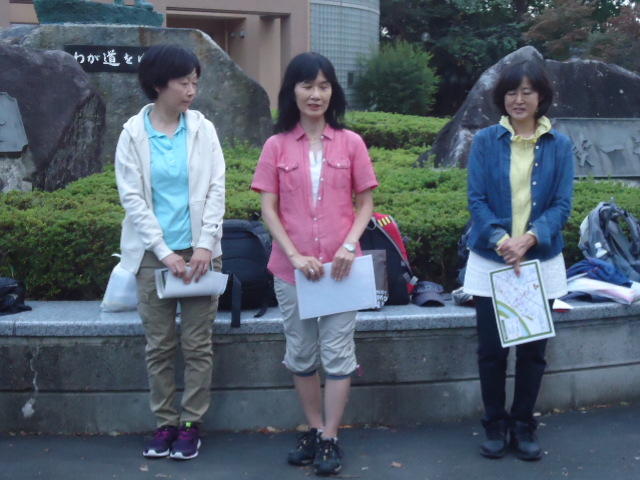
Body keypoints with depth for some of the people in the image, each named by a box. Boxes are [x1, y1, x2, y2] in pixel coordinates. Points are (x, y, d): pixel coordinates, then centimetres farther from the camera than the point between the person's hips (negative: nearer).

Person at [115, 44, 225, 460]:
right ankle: (165, 423, 18)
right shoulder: (133, 132, -1)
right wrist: (164, 252, -10)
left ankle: (191, 424, 15)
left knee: (198, 345, 4)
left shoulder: (203, 128, 2)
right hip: (153, 252, 0)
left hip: (199, 250, 1)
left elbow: (216, 189, 0)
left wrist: (204, 245, -10)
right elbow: (132, 198, -4)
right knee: (159, 346, 6)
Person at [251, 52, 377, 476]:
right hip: (291, 266, 1)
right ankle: (314, 431, 26)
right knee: (300, 354, 11)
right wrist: (295, 255, -12)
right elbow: (269, 209, 0)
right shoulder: (277, 146, 1)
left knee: (338, 353, 2)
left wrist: (350, 244, -12)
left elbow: (366, 203, 4)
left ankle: (330, 439, 13)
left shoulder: (350, 143, 1)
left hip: (340, 265, -1)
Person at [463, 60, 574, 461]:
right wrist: (501, 239, -21)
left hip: (541, 262, 1)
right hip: (490, 261, -1)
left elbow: (562, 204, -4)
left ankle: (524, 425, 24)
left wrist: (529, 238, -19)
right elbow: (476, 199, -6)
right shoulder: (485, 141, -1)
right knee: (491, 348, 5)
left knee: (533, 349, 8)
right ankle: (496, 425, 22)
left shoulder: (559, 145, 1)